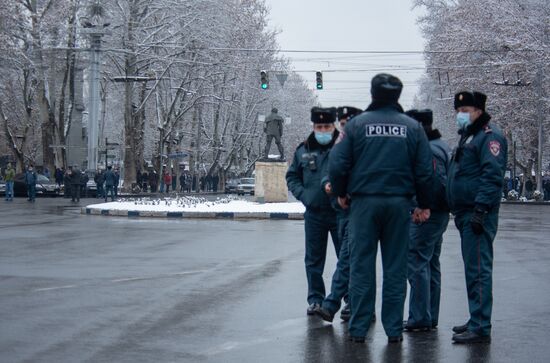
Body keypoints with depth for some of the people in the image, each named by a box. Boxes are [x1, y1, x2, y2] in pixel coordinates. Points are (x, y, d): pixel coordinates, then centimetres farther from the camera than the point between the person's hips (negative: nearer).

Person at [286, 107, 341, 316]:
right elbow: (292, 176, 16)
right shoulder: (304, 150, 7)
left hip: (340, 212, -4)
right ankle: (315, 299, 20)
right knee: (313, 260, 10)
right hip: (314, 213, 4)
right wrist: (302, 194, 1)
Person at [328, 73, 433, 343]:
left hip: (364, 202, -1)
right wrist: (424, 205, 13)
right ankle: (394, 329, 9)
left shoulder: (357, 124, -2)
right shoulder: (412, 128, 3)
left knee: (361, 266, 4)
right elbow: (425, 171, 1)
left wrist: (341, 194, 11)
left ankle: (358, 329, 5)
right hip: (399, 203, 1)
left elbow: (337, 164, -6)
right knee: (395, 268, 7)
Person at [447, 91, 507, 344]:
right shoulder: (468, 137, 23)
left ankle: (480, 328, -13)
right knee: (473, 269, 14)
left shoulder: (489, 136, -9)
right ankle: (476, 321, 22)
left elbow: (492, 176, -19)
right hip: (465, 214, 10)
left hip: (478, 215, -10)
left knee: (478, 270, -12)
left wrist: (481, 209, -24)